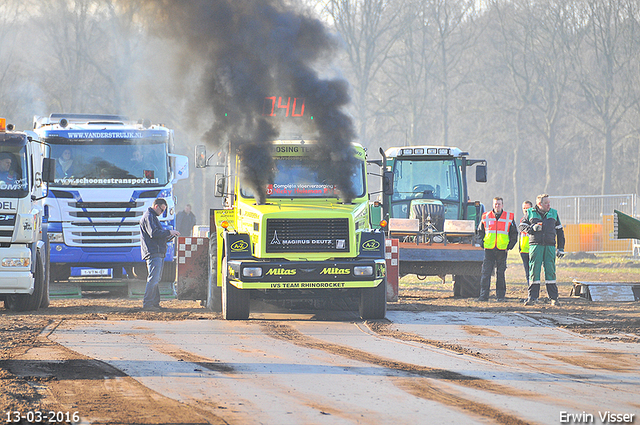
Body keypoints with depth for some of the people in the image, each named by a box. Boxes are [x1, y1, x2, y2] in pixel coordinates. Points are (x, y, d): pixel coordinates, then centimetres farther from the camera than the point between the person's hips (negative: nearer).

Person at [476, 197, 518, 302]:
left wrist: (509, 246, 2)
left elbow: (514, 234, 10)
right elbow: (480, 232, 15)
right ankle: (484, 295, -5)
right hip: (489, 250, 0)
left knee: (500, 274, 3)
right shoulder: (486, 217, 7)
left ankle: (500, 296, 8)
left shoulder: (509, 217, 5)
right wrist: (482, 244, 5)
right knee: (485, 273, -6)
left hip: (502, 250, 0)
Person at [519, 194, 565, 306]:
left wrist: (561, 248, 11)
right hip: (535, 245, -1)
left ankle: (554, 297, 3)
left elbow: (560, 231, 16)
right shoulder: (530, 213, 8)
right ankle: (532, 297, -1)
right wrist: (532, 228, -11)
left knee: (550, 271, -1)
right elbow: (522, 226, 9)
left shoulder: (553, 213, 13)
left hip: (550, 246, 1)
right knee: (534, 271, -4)